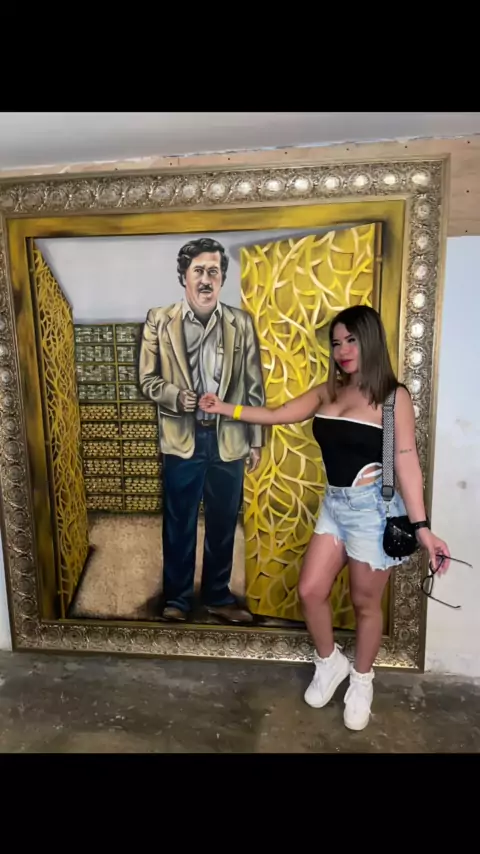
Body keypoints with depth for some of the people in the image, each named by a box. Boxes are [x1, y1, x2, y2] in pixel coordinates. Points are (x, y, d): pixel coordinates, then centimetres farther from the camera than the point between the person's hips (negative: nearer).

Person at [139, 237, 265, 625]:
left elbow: (254, 386, 4)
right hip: (183, 439, -1)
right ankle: (177, 598, 30)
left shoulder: (242, 323, 2)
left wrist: (256, 439, 3)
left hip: (229, 439, 2)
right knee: (179, 525, 11)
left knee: (223, 524, 14)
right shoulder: (159, 321, -1)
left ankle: (218, 596, 34)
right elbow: (148, 379, 2)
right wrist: (175, 396, -19)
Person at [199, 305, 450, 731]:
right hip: (334, 504, 5)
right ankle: (330, 662, 37)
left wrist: (421, 526, -14)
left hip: (373, 506, -5)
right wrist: (225, 409, -1)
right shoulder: (327, 392, 7)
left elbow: (406, 462, -12)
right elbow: (276, 415, 7)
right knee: (310, 591, 8)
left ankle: (362, 681, 38)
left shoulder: (393, 396, -9)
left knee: (366, 602, 10)